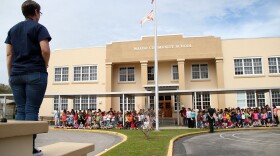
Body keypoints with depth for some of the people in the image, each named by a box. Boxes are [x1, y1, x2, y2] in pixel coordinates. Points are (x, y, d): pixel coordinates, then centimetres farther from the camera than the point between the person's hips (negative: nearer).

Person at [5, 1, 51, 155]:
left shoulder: (13, 29, 18)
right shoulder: (39, 28, 1)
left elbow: (8, 54, 13)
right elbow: (45, 50, -14)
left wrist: (10, 75, 14)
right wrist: (45, 65, 2)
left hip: (16, 75, 5)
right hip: (35, 74, -5)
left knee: (20, 110, 7)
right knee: (32, 110, -4)